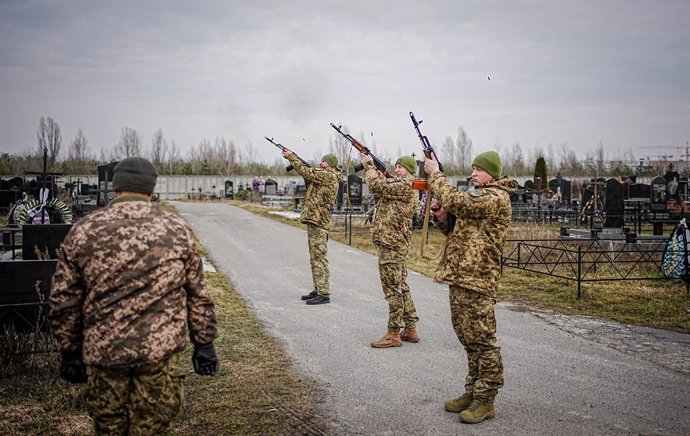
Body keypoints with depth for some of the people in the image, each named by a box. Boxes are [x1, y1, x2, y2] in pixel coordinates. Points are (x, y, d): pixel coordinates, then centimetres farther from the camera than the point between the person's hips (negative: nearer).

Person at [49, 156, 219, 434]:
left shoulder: (82, 231, 1)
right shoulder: (175, 229, 2)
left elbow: (63, 301, 3)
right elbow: (198, 295, 4)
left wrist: (70, 352, 14)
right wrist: (204, 344, 13)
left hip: (102, 354, 1)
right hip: (160, 351, -1)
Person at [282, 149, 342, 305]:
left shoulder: (329, 175, -12)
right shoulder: (323, 176, 18)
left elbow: (307, 172, -17)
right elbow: (308, 176, 15)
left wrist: (291, 157, -7)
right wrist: (293, 158, 3)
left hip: (318, 221, -10)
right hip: (313, 220, 10)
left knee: (319, 258, -9)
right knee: (315, 258, 14)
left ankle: (324, 294, -7)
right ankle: (318, 290, 21)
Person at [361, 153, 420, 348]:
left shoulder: (405, 186, -13)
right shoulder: (402, 186, 18)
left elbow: (375, 185, -20)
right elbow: (378, 196, 20)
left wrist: (369, 166, -4)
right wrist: (376, 172, 7)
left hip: (390, 244, -11)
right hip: (396, 243, 11)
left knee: (393, 289, -5)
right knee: (401, 287, 15)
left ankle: (394, 334, 1)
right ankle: (410, 329, 21)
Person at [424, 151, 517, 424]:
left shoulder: (495, 197, -12)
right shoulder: (476, 197, 20)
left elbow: (452, 201, -23)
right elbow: (458, 230, 23)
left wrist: (434, 173, -11)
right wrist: (442, 218, 3)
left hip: (477, 280, -10)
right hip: (460, 277, 10)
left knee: (482, 341, -3)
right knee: (468, 340, 15)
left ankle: (485, 401, 5)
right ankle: (472, 392, 25)